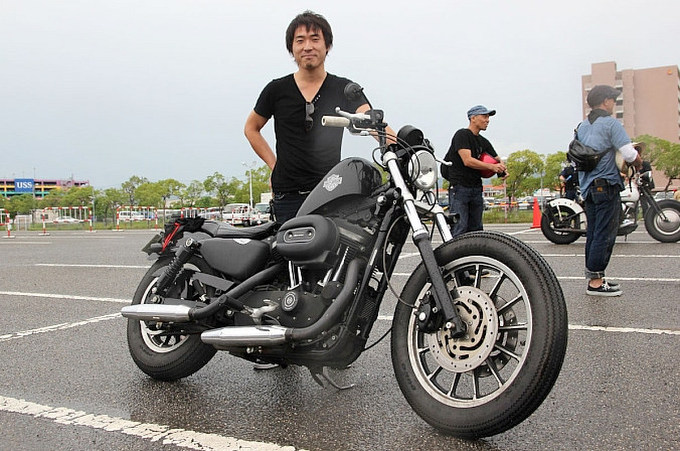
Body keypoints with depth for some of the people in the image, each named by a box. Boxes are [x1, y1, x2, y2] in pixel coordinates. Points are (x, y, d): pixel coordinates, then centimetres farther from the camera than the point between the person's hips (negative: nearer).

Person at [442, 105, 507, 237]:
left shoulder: (484, 141, 17)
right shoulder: (462, 135, -7)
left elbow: (497, 159, 22)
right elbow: (467, 161, -18)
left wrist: (501, 167, -3)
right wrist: (491, 167, -17)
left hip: (476, 189, 8)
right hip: (459, 187, -8)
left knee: (476, 229, 9)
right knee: (460, 229, -13)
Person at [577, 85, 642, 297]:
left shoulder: (582, 126, 15)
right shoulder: (611, 123, -8)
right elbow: (629, 153, -16)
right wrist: (638, 162, 6)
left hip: (587, 186, 8)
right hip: (606, 184, -8)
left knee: (593, 233, 12)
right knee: (605, 234, -6)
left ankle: (593, 277, 17)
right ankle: (596, 282, -5)